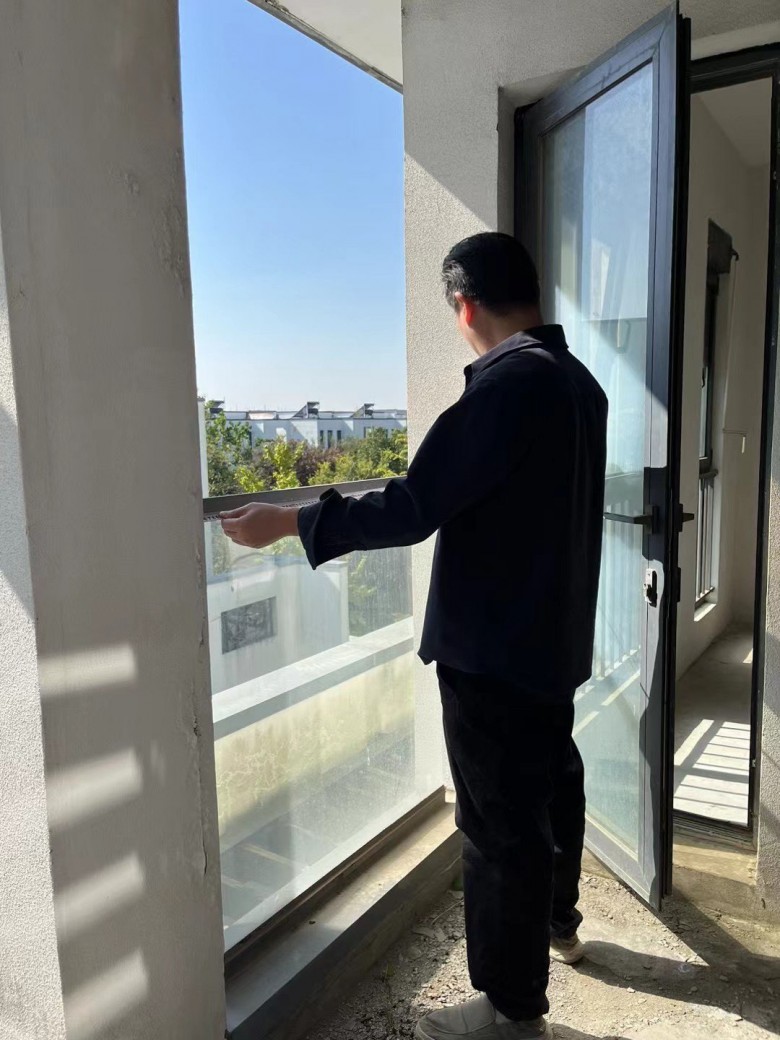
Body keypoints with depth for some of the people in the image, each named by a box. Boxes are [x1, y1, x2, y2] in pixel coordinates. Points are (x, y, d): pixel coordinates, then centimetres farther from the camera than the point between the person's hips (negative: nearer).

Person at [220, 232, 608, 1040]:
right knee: (551, 781, 25)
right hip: (555, 632, 10)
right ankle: (557, 924, 47)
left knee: (499, 819, 4)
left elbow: (412, 510, -25)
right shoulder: (578, 380, 6)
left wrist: (289, 523, -16)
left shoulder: (505, 386, -22)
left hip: (491, 644, -10)